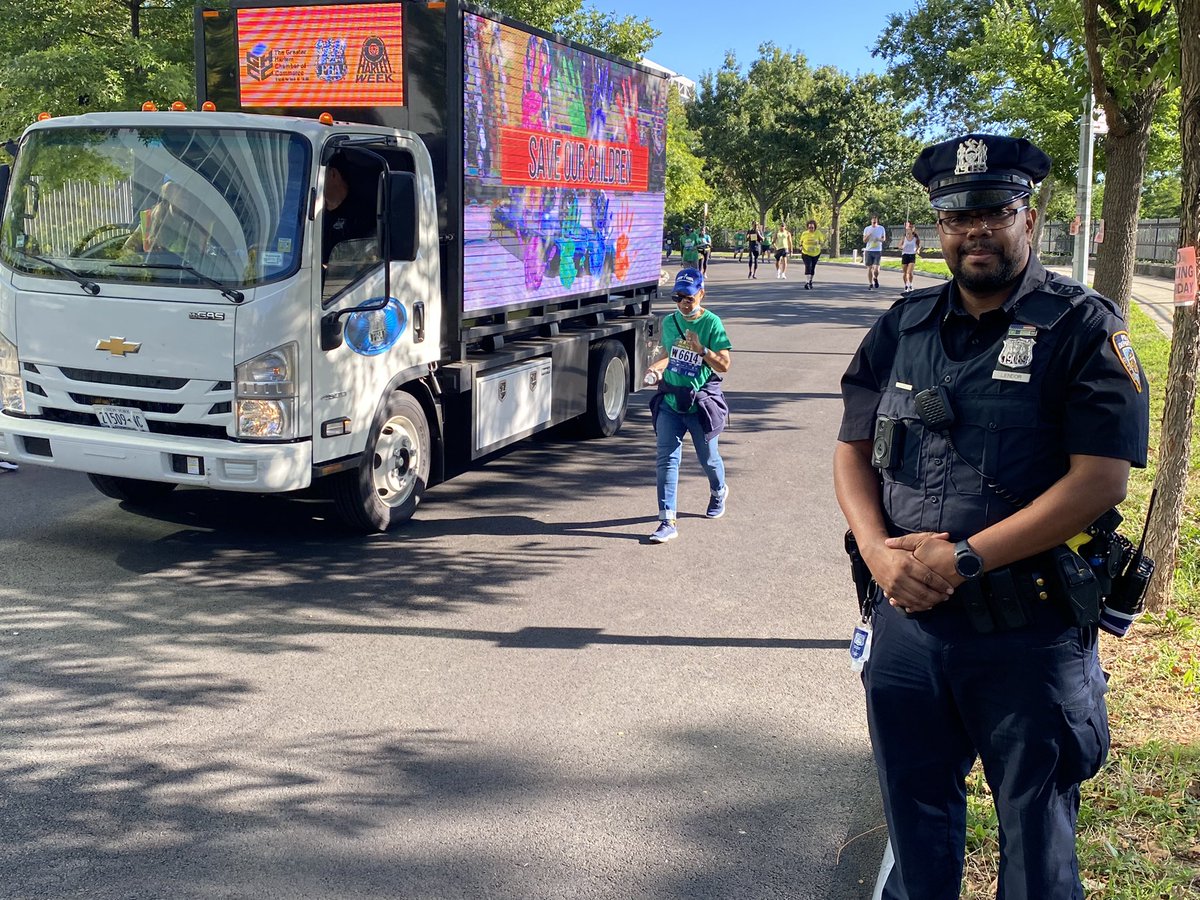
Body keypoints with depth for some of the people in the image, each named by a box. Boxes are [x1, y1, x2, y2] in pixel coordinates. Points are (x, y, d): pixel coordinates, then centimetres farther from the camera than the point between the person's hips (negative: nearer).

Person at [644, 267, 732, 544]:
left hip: (700, 403, -3)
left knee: (707, 457, 15)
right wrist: (657, 368, 1)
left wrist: (701, 349, -25)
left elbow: (724, 365, -12)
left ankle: (718, 492, 48)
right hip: (670, 402, 3)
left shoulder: (712, 323, -10)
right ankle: (667, 521, -6)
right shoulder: (669, 322, 5)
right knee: (666, 459, -7)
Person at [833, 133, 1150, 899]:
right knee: (915, 825, 20)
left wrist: (963, 558, -19)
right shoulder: (904, 327, 8)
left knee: (1035, 835, 13)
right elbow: (854, 450, 10)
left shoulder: (1082, 328, -7)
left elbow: (1101, 478, -15)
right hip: (907, 617, 4)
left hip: (1029, 634, -4)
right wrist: (880, 553, -9)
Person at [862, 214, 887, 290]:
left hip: (878, 251, -1)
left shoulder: (881, 228, 2)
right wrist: (868, 235, -15)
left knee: (876, 268, -11)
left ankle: (875, 279, 19)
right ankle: (870, 284, 15)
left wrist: (879, 239, -10)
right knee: (869, 268, 4)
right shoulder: (867, 229, 3)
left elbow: (884, 239, 12)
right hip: (868, 250, 1)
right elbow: (864, 240, 5)